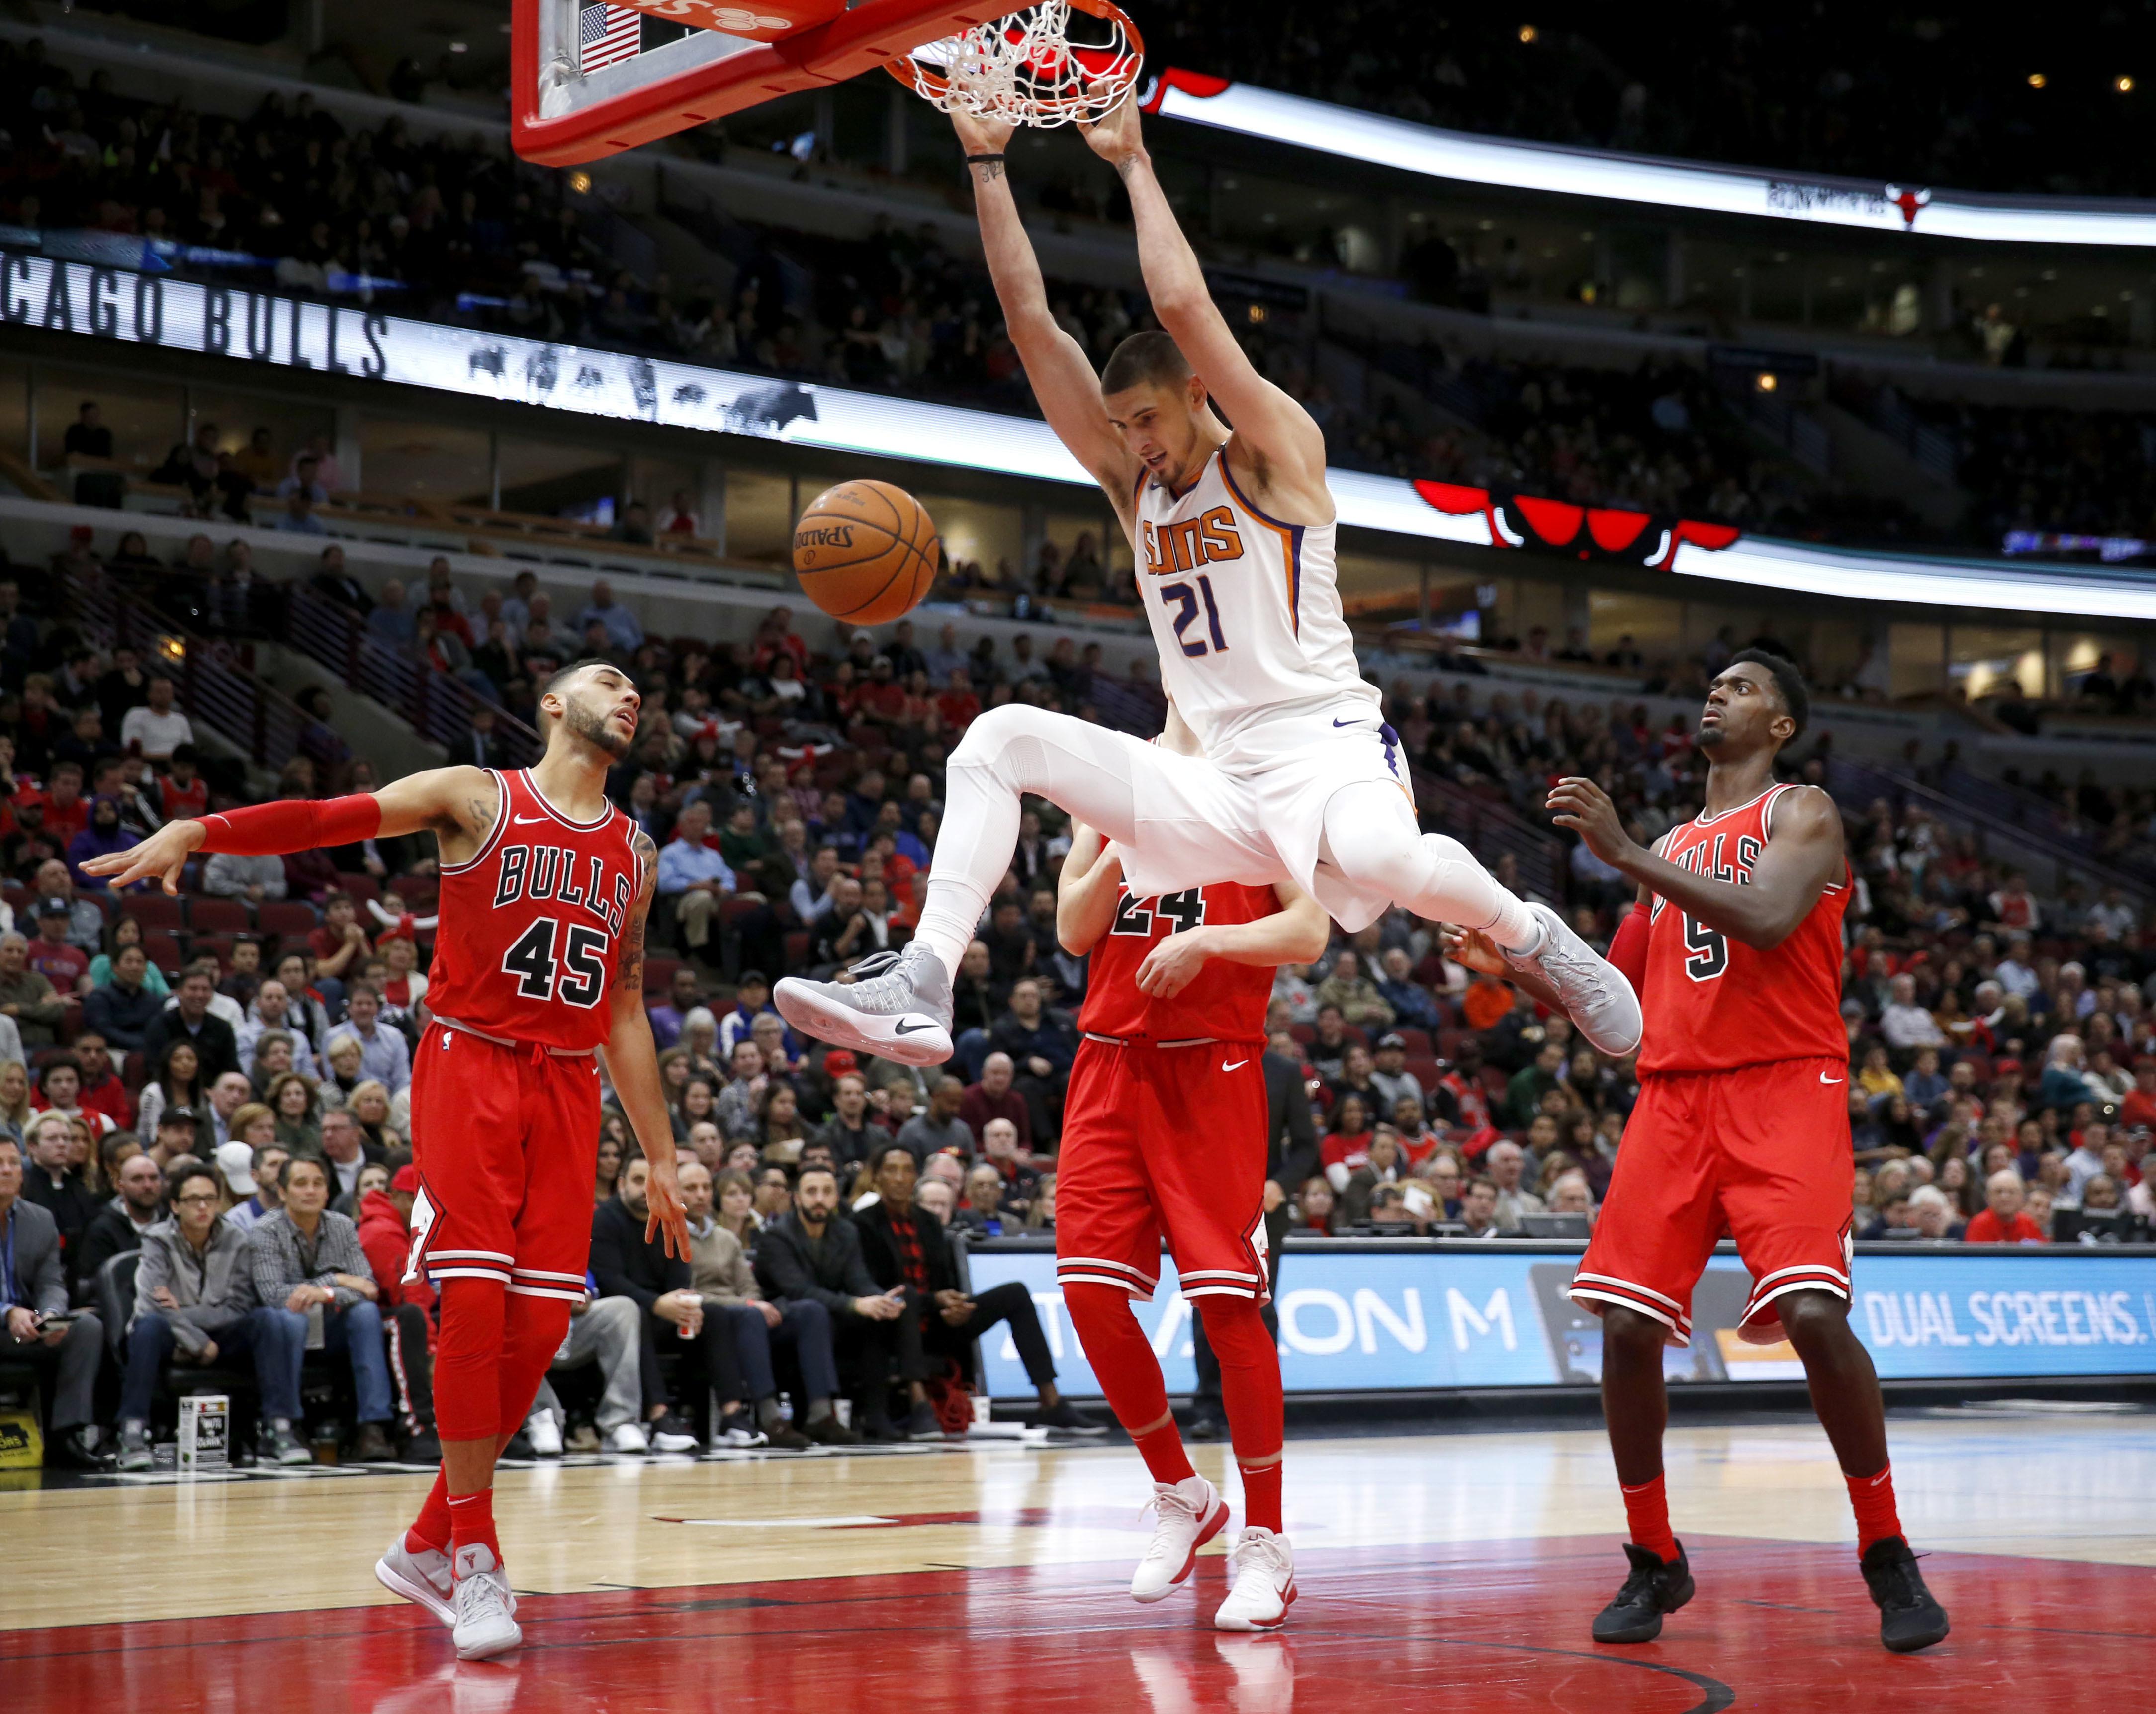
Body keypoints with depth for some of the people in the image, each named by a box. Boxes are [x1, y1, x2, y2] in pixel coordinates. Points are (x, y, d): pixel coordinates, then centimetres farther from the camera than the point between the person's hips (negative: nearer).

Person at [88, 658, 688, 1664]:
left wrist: (661, 1157, 18)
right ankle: (475, 1563, -6)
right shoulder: (477, 798, 3)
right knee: (476, 1304, -15)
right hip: (469, 1064, -5)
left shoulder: (635, 854, 17)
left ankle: (427, 1546, 13)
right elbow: (328, 820, -11)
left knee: (540, 1327, -3)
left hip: (567, 1089, 5)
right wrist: (194, 832, -27)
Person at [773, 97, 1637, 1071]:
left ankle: (1533, 936, -8)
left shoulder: (1276, 454, -2)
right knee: (1000, 739, -11)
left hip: (1324, 746, -6)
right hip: (1218, 784, 6)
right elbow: (1031, 320, 9)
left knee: (1382, 855, -40)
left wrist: (1134, 162, -6)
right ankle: (921, 989, -22)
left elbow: (1184, 305, -16)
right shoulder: (1132, 484, 15)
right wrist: (986, 161, 3)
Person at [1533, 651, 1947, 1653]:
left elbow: (1768, 920, -19)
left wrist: (1623, 854, -19)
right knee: (1625, 1327, -6)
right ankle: (1654, 1563, 10)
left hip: (1785, 1090, -6)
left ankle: (1887, 1555, -5)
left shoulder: (1801, 813, 2)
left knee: (1813, 1314, -21)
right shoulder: (1671, 849, 23)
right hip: (1674, 1095, 6)